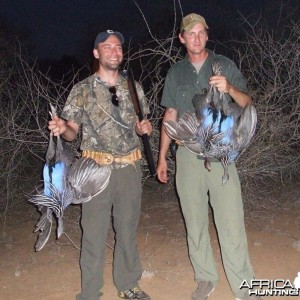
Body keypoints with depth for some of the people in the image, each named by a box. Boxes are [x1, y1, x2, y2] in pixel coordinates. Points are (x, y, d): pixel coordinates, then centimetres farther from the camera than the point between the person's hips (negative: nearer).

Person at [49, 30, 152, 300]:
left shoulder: (133, 87, 8)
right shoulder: (83, 90, -1)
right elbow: (72, 132, 0)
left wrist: (144, 128, -6)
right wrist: (62, 128, -23)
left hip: (130, 168, 3)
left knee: (128, 229, 13)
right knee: (94, 233, 2)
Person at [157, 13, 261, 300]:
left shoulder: (224, 65, 4)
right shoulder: (175, 72, 11)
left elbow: (247, 104, 0)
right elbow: (170, 116, 14)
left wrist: (230, 89, -22)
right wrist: (162, 157, 13)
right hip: (187, 155, 3)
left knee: (231, 221, -4)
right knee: (195, 221, 9)